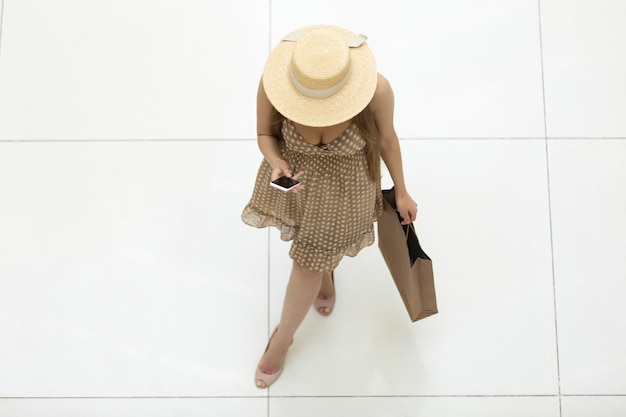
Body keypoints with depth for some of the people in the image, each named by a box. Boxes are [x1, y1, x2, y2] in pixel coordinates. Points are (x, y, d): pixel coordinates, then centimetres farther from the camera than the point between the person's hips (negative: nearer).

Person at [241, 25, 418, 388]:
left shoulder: (376, 90, -36)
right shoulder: (273, 84, -33)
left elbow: (387, 137, -14)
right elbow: (265, 134, -13)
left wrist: (401, 192, -1)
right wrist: (276, 164, -36)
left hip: (345, 186, -1)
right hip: (294, 175, 2)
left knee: (308, 263, 12)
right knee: (309, 236, 30)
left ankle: (282, 339, 43)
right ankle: (326, 273, 70)